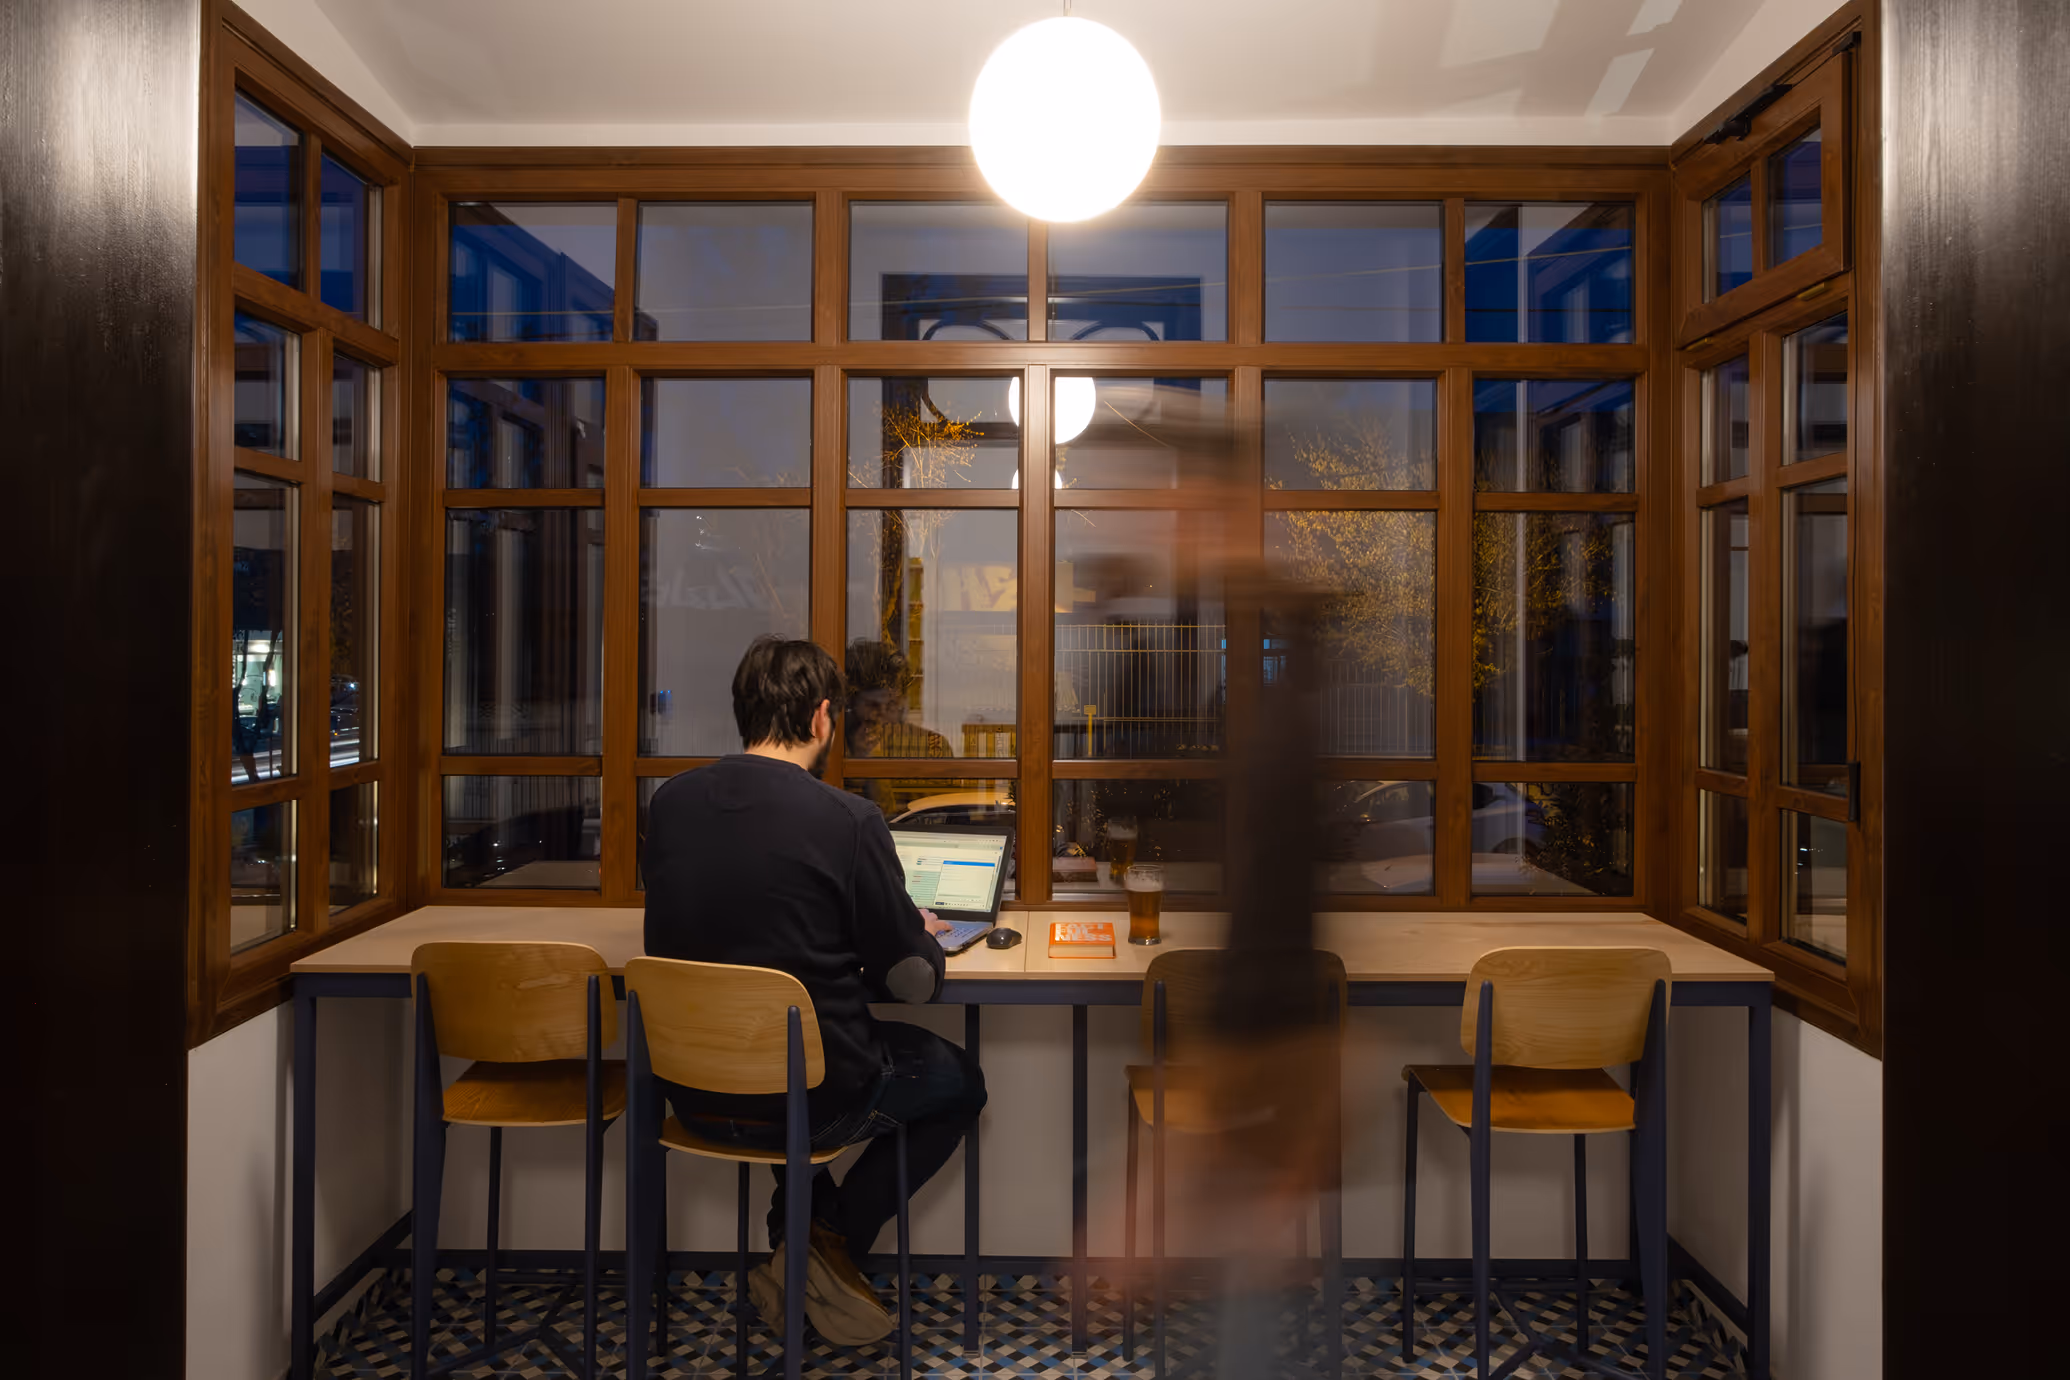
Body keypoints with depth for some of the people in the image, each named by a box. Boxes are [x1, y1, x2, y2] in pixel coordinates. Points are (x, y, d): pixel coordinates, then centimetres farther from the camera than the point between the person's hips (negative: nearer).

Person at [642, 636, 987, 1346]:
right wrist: (923, 937, 11)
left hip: (691, 1093, 6)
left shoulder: (669, 802, -4)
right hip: (811, 1100, -5)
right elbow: (914, 980, -13)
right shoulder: (847, 819, -20)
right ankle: (833, 1239, 11)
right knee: (962, 1081, 22)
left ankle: (796, 1251, 29)